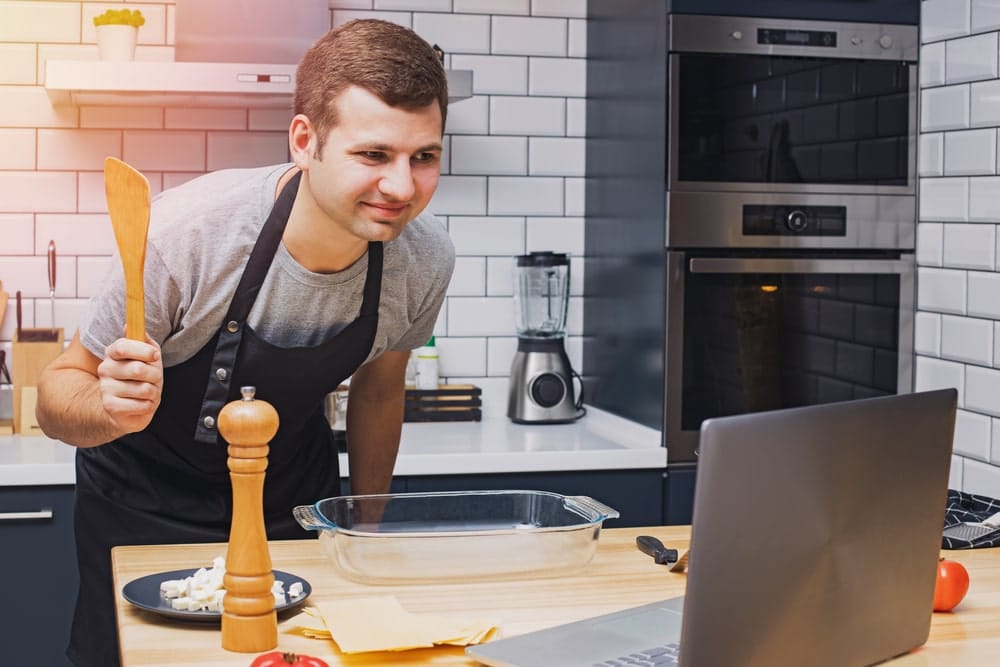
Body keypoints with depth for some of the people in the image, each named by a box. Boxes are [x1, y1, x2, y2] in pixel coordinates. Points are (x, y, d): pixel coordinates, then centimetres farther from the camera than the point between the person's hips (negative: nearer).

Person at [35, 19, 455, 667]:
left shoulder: (425, 258, -20)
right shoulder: (185, 232, -33)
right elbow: (60, 395, -21)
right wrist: (113, 408, -43)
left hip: (294, 499, 3)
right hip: (147, 506, -3)